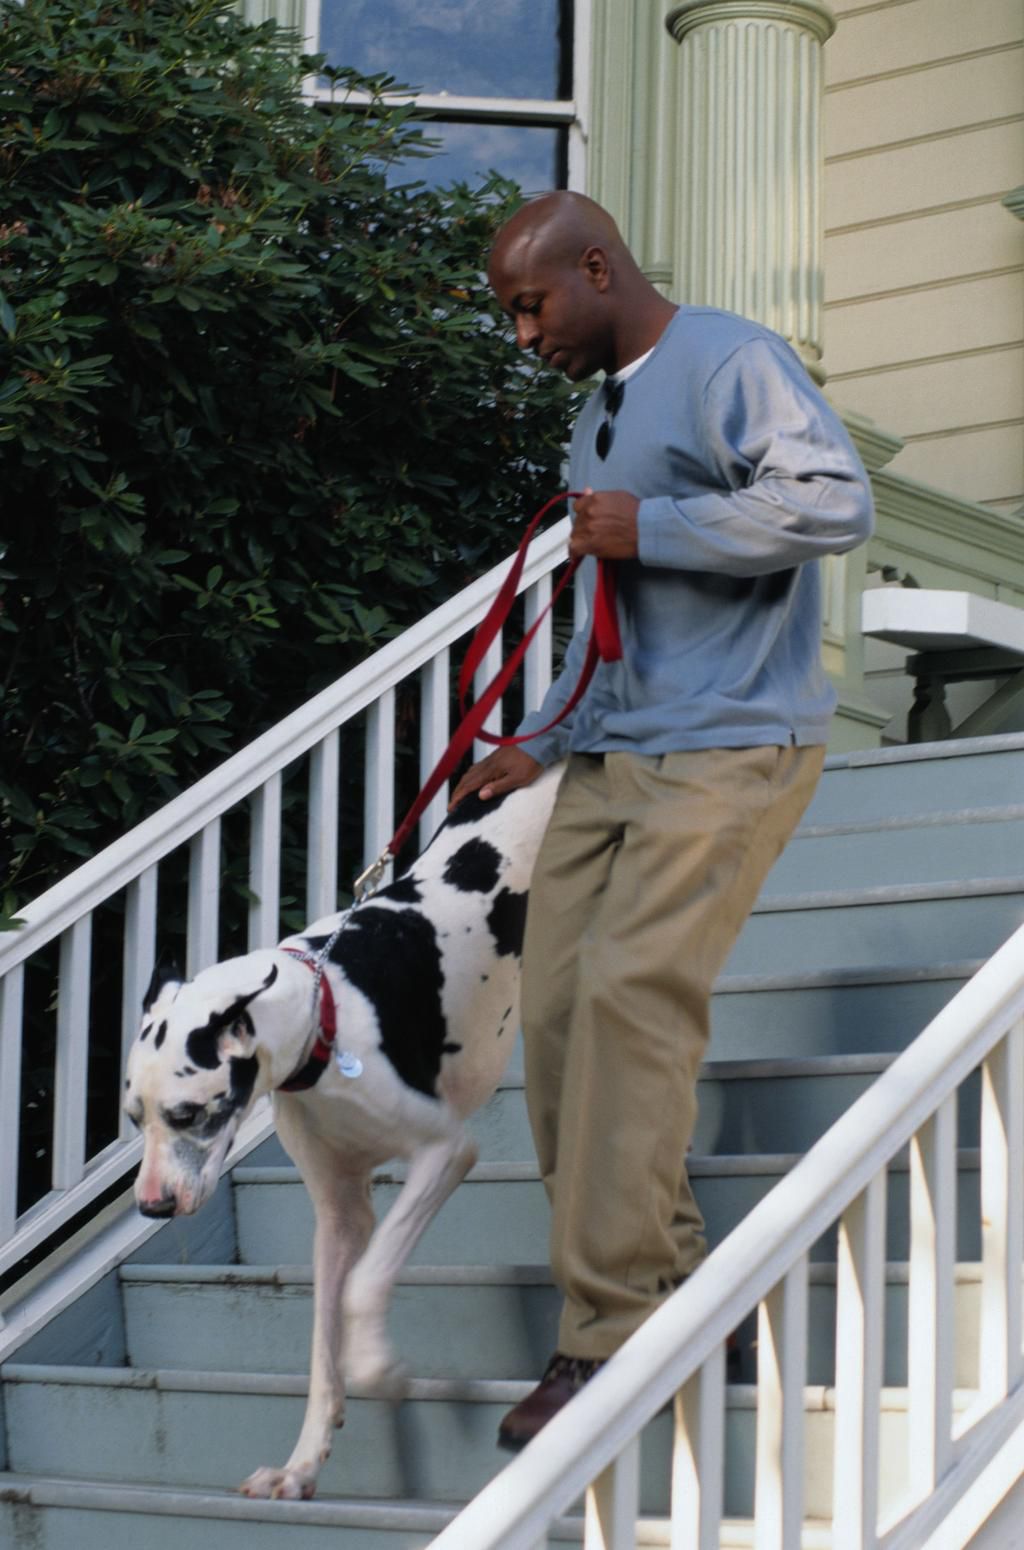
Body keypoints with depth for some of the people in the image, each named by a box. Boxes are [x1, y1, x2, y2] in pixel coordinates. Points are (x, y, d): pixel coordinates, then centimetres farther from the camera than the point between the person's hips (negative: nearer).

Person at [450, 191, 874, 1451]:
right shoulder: (598, 417, 21)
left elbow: (836, 503, -22)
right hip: (611, 755, 9)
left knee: (630, 993, -18)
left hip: (729, 748, -9)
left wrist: (650, 528, -16)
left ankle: (613, 1334, -15)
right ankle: (665, 1273, 11)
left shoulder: (730, 364, -7)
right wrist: (540, 744, 24)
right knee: (555, 1005, -2)